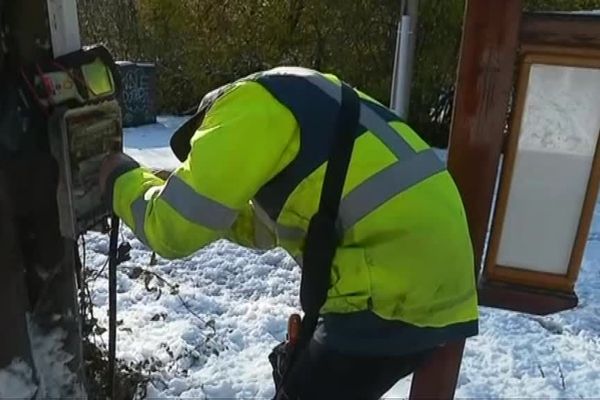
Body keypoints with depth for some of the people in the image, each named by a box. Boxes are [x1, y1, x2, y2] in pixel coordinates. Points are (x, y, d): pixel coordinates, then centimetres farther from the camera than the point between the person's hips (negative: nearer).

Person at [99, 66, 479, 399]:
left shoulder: (248, 106, -8)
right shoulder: (293, 98, 21)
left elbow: (174, 228, -8)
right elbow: (265, 224, 27)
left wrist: (123, 179, 10)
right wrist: (190, 182, 22)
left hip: (397, 293, -9)